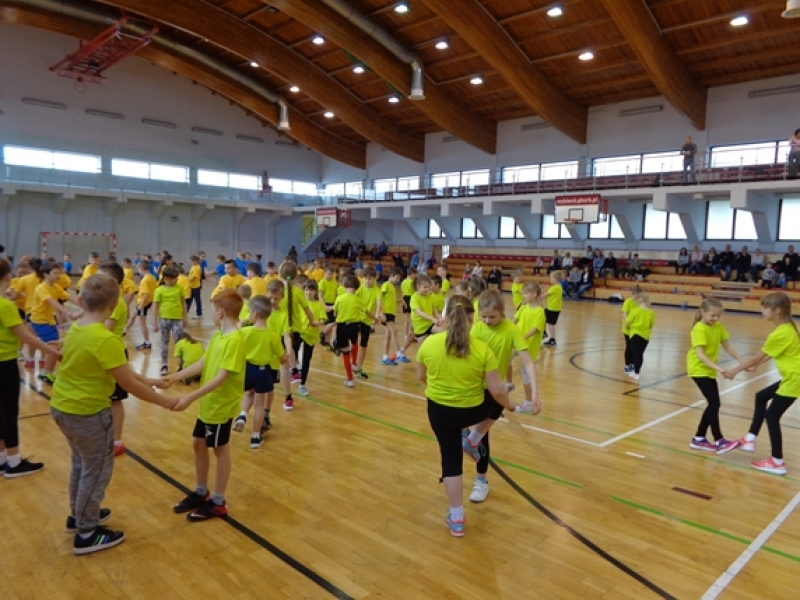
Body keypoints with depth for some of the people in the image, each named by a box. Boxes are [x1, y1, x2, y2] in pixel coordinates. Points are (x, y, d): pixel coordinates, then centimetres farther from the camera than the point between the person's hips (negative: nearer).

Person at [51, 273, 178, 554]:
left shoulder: (75, 329, 0)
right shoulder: (106, 339, -27)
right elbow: (130, 385, -22)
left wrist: (148, 381, 14)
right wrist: (166, 402, -11)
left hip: (62, 407, 9)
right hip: (87, 413, -9)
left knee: (82, 463, 25)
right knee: (97, 469, 8)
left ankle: (77, 515, 43)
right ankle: (87, 534, 19)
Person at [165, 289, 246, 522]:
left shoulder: (235, 340, -25)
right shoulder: (218, 335, 4)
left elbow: (221, 377, -28)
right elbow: (202, 363, 8)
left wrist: (190, 397, -30)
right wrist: (175, 377, 5)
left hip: (222, 405, -9)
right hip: (208, 403, 9)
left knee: (220, 450, 6)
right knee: (199, 444, 18)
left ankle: (218, 502, 22)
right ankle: (201, 493, 37)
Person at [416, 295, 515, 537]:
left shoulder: (429, 343, -13)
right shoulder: (482, 349, -18)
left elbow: (421, 377, 4)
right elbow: (496, 390, -15)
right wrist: (509, 405, 7)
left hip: (439, 411, 2)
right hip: (472, 411, -1)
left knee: (451, 459, 16)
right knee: (496, 399, 30)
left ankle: (457, 518, 25)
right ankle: (473, 440, 40)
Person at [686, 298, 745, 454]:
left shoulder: (718, 327, 4)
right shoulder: (699, 329, -19)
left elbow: (728, 347, 4)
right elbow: (700, 354, -28)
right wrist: (717, 367, -38)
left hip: (709, 370, 8)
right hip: (699, 369, -8)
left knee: (713, 404, 9)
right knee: (714, 403, -11)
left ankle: (699, 439, 18)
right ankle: (719, 442, -5)